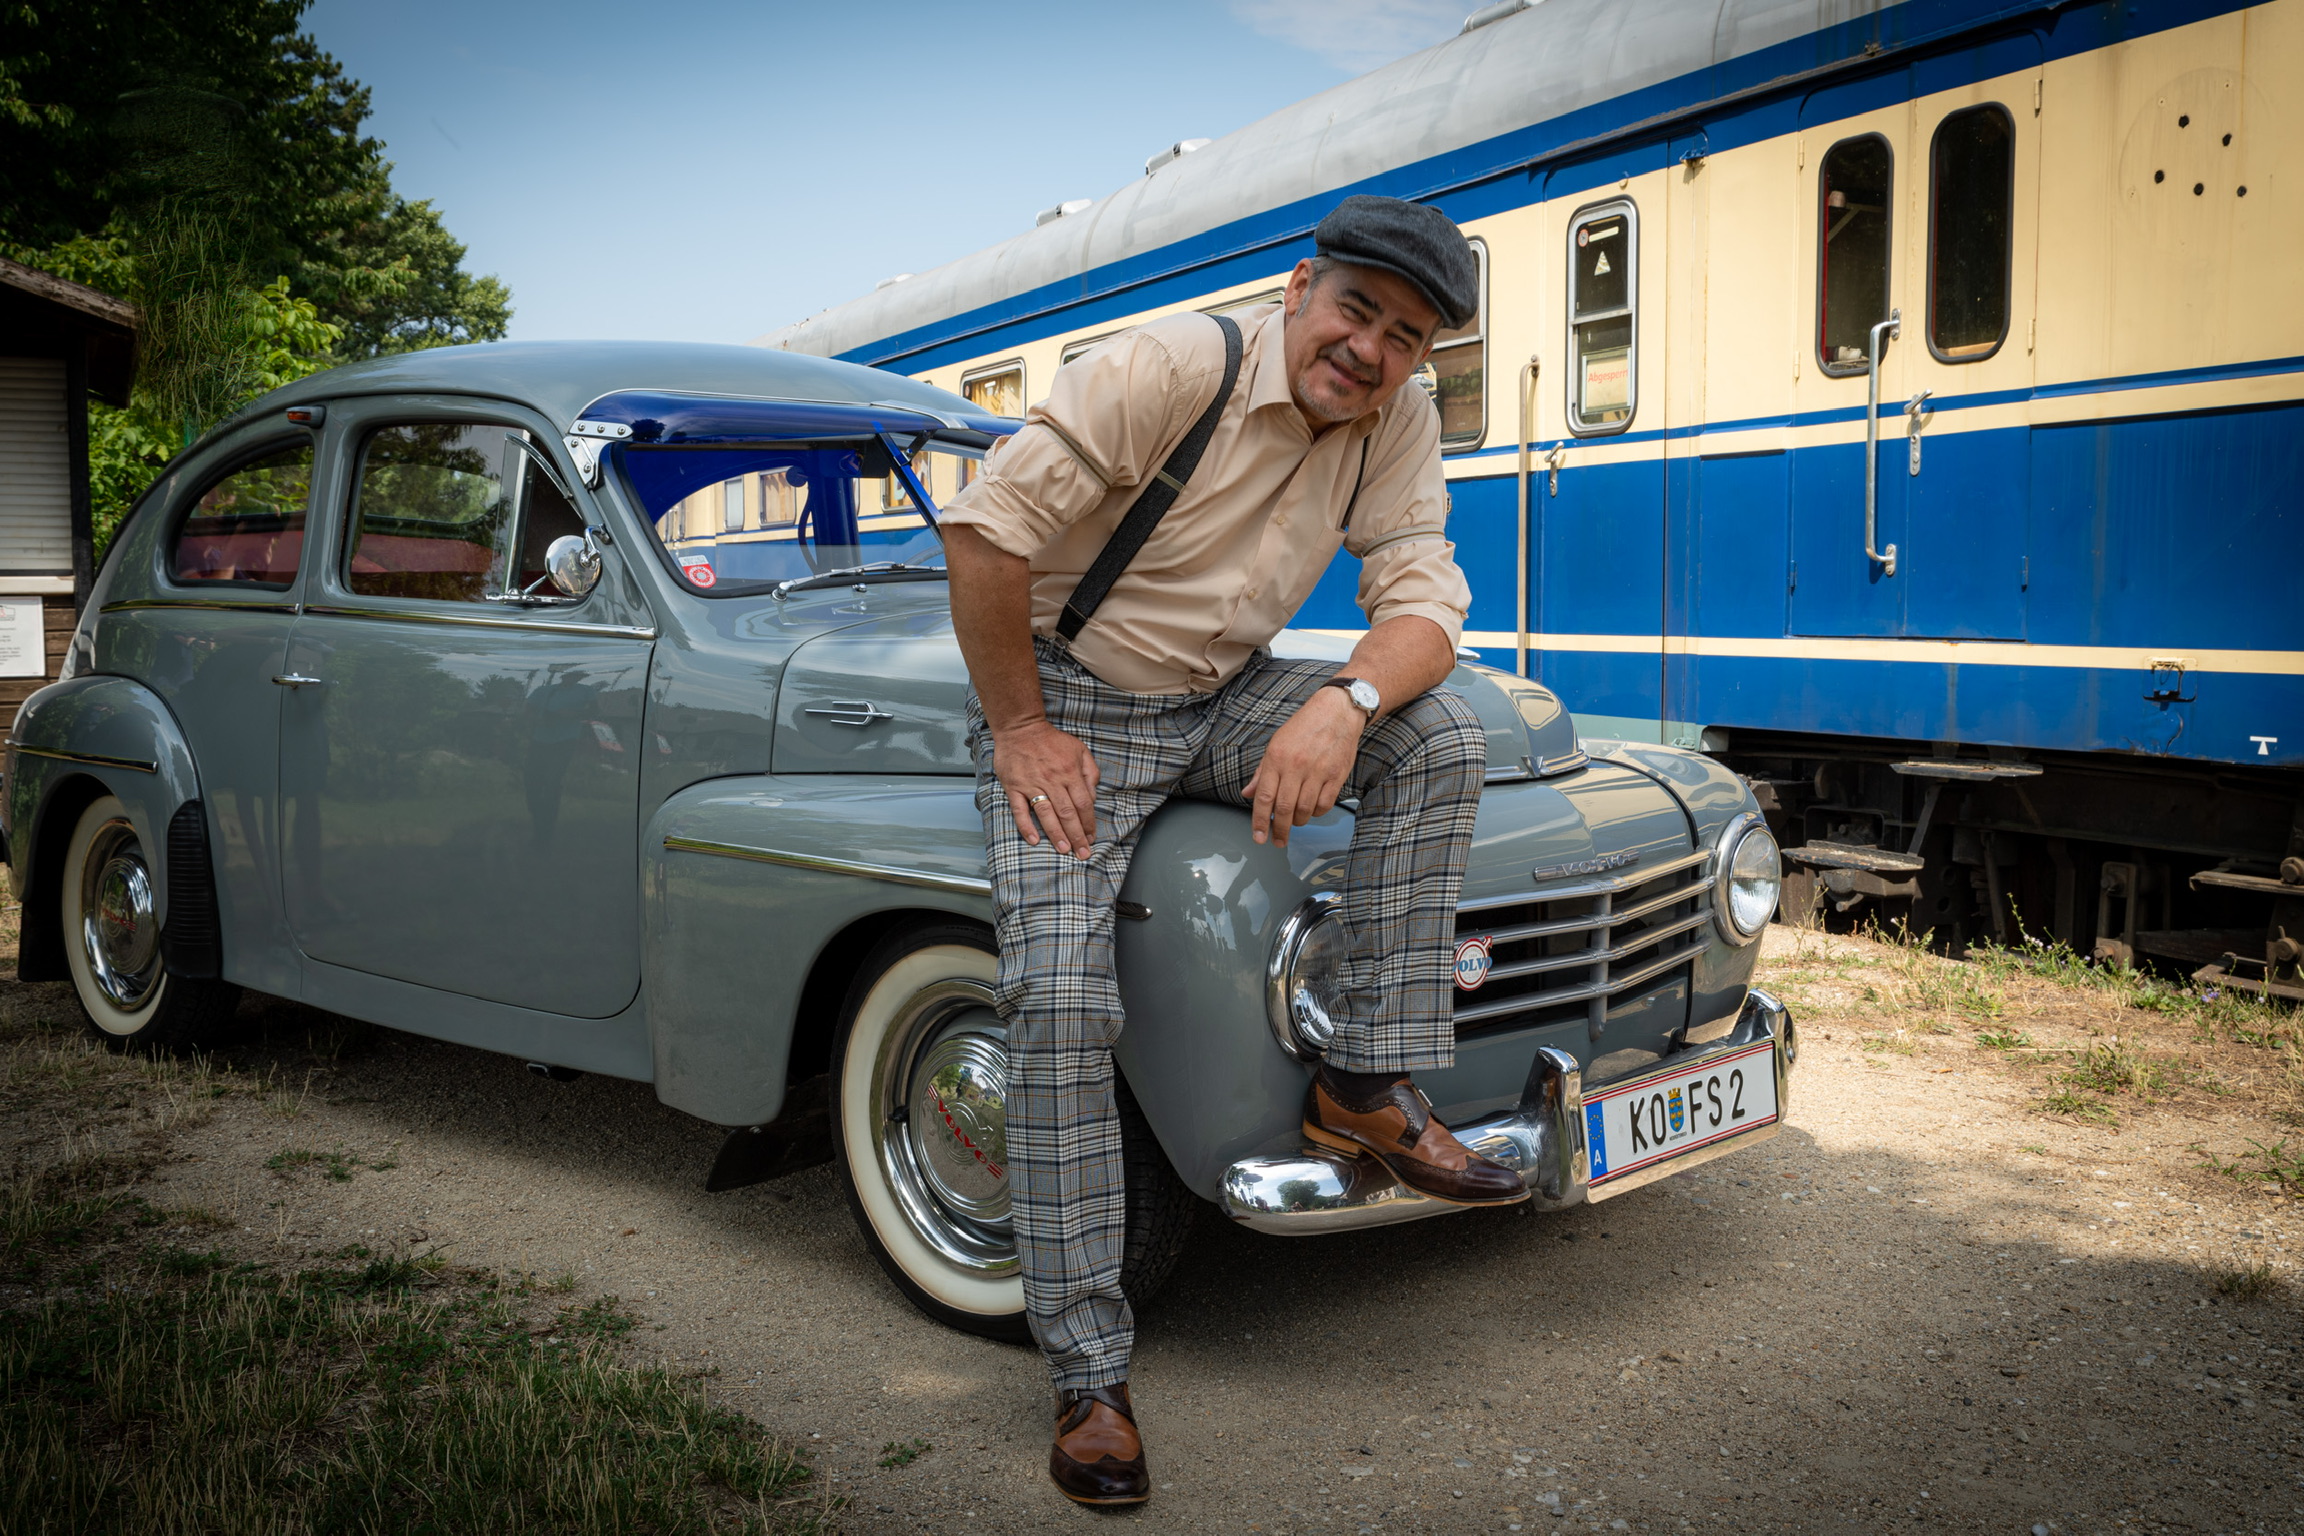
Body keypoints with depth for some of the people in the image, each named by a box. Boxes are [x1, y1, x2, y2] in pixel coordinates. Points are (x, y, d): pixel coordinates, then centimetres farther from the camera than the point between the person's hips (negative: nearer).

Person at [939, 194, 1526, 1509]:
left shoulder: (1399, 422, -3)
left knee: (1443, 735, -17)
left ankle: (1369, 1084, -12)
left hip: (1225, 698, 5)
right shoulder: (1173, 370, -21)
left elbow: (1424, 600, -9)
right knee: (1060, 1002, -20)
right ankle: (1089, 1371, -11)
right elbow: (985, 528, -22)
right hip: (1067, 699, -5)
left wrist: (1344, 705, -30)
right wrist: (1021, 732, -19)